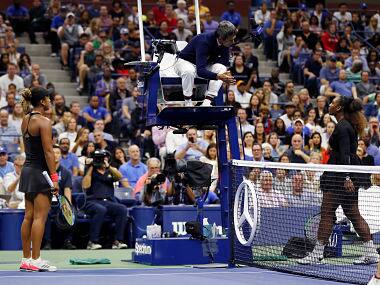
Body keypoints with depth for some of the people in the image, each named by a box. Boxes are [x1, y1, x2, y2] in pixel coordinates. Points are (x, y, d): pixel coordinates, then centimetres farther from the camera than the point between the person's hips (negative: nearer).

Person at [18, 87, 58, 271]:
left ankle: (26, 259, 12)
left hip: (27, 170, 8)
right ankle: (35, 260, -7)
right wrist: (54, 177, -16)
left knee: (29, 216, 10)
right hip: (40, 171, -8)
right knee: (40, 217, -6)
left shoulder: (25, 120, 11)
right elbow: (48, 151, -17)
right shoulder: (43, 122, -14)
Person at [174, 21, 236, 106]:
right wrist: (218, 76, -56)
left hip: (205, 64, 6)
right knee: (189, 71, -40)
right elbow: (200, 71, -43)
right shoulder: (204, 41, -35)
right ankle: (188, 104, -26)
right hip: (185, 62, -6)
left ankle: (207, 102, -26)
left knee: (221, 68, -22)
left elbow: (225, 62, -5)